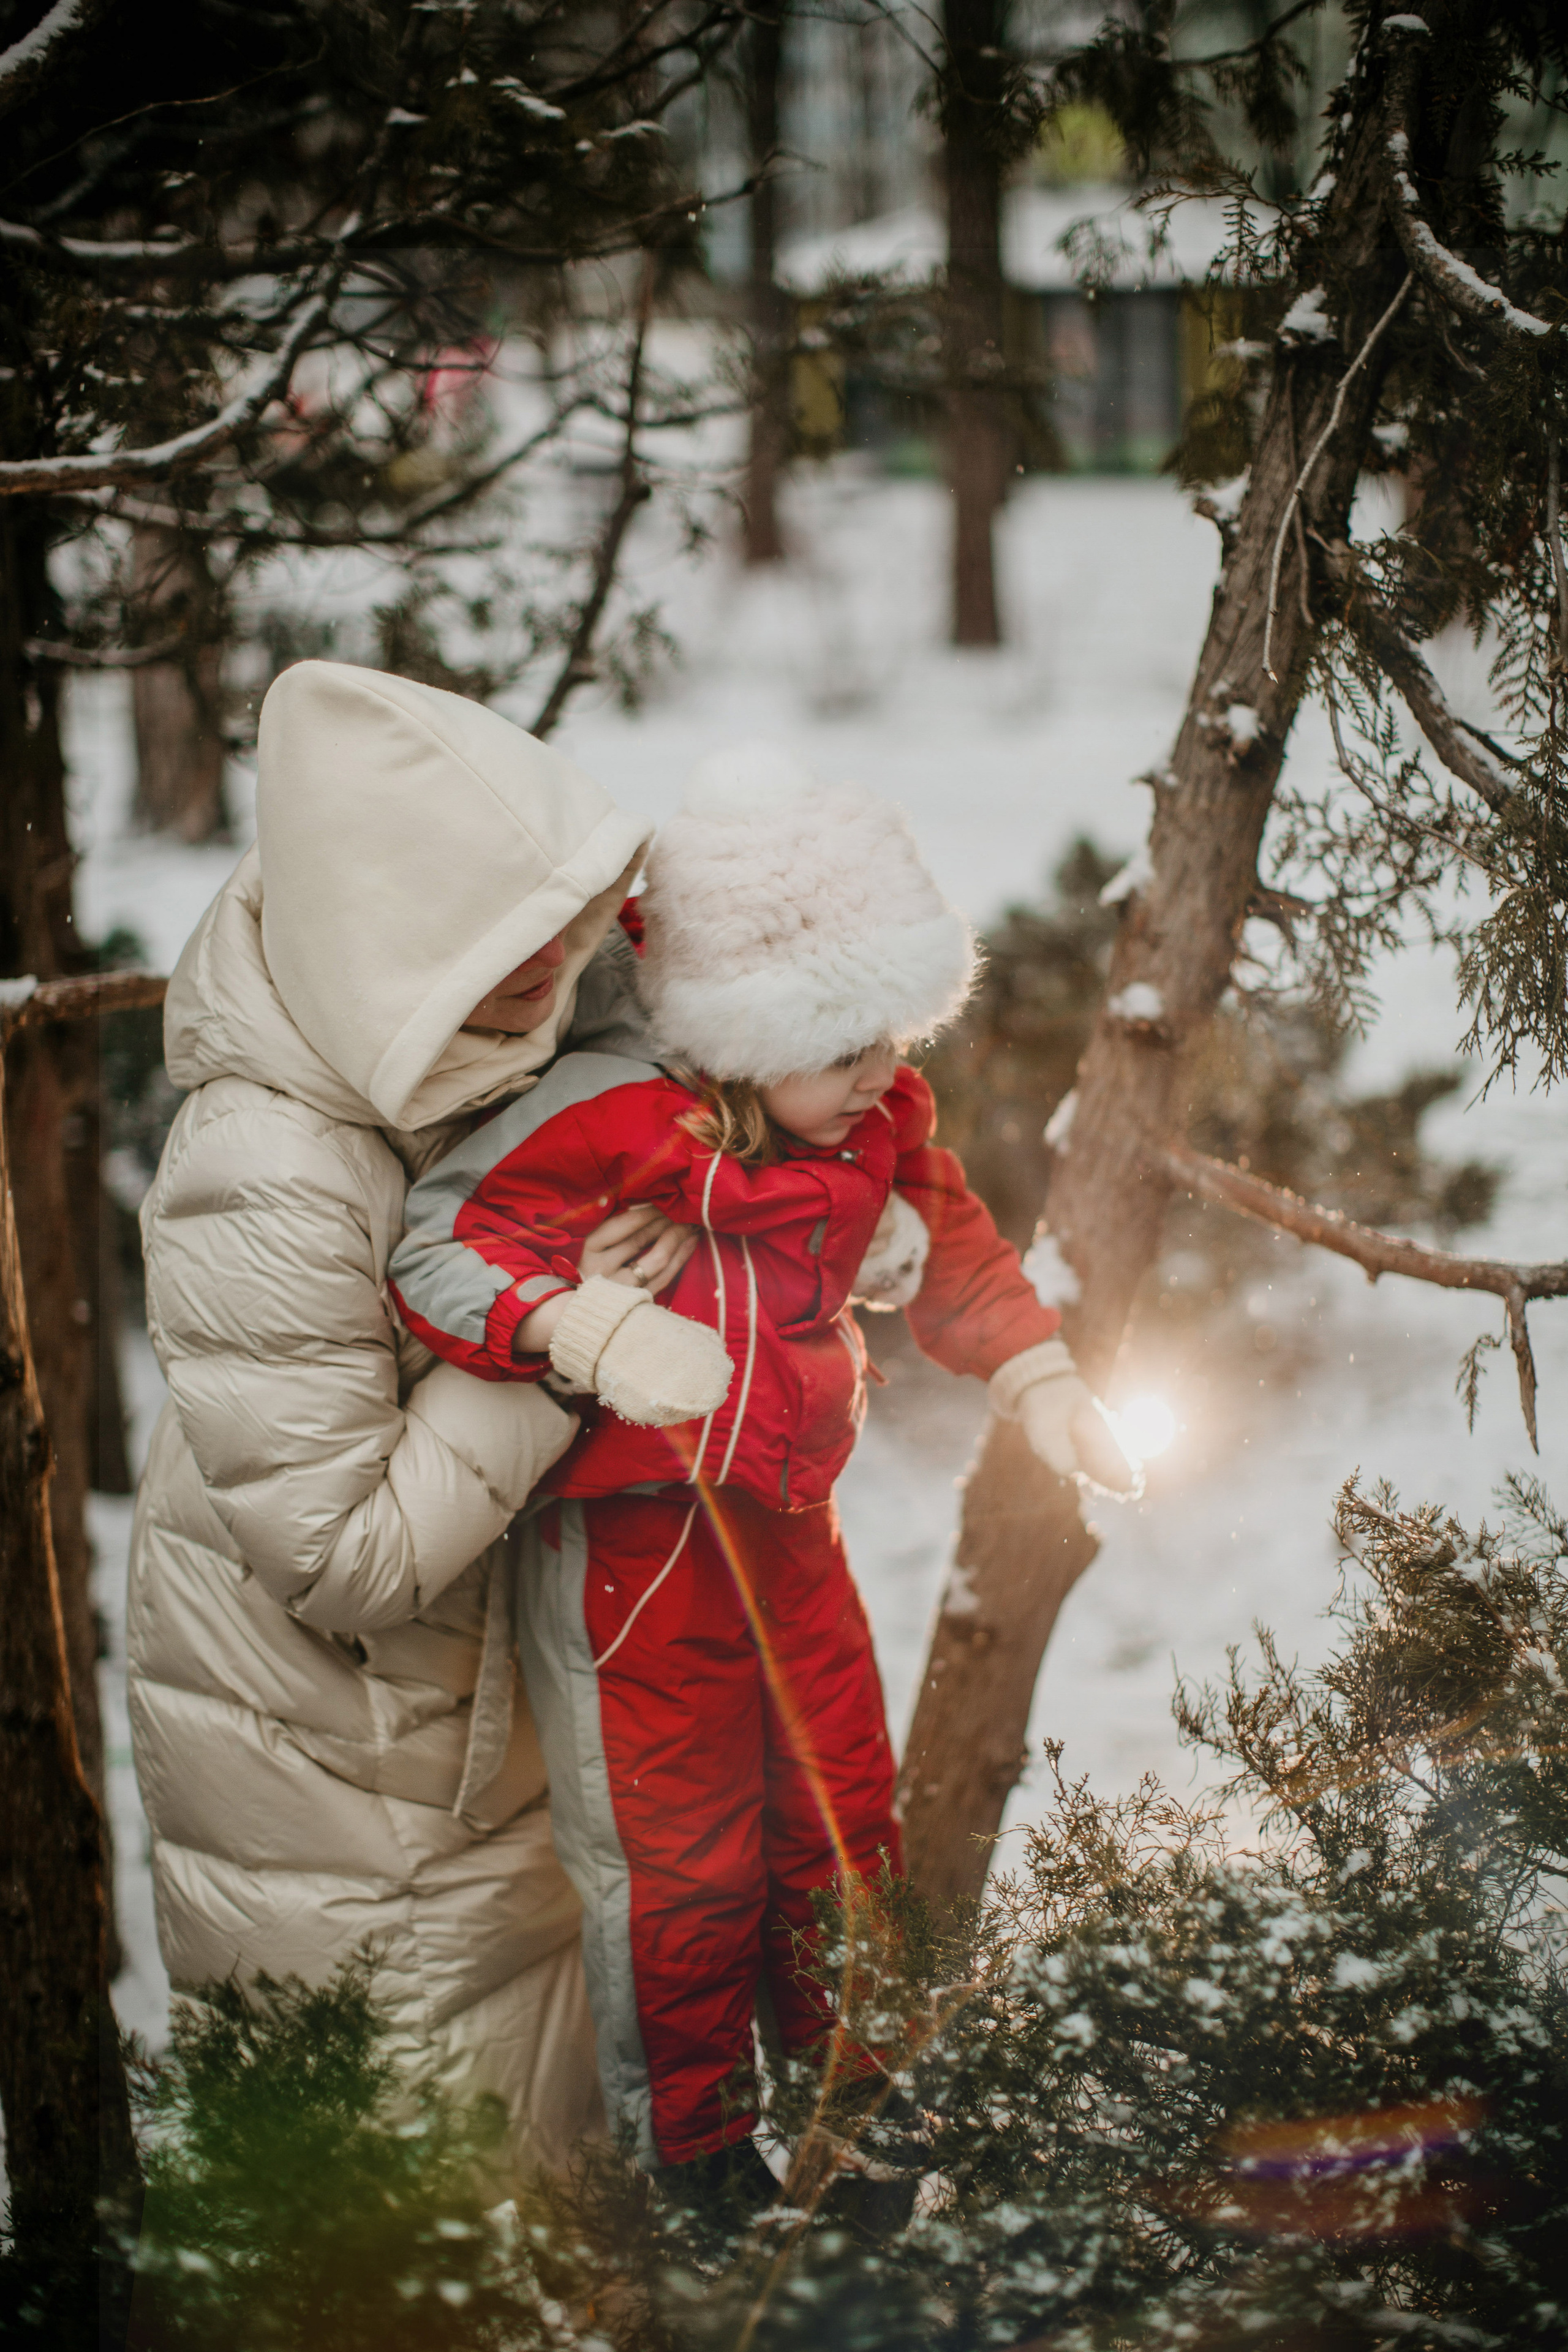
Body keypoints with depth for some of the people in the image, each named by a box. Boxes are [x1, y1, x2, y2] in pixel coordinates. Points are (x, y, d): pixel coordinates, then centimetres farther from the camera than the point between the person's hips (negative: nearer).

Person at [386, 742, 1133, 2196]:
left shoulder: (874, 1119, 0)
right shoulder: (618, 1124, -25)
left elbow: (946, 1247, 18)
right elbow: (440, 1253, -26)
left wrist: (1034, 1376, 12)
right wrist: (595, 1331, -39)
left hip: (790, 1517, 7)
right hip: (638, 1545, -7)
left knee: (844, 1805, 18)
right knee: (680, 1856, 5)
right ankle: (693, 2146, 25)